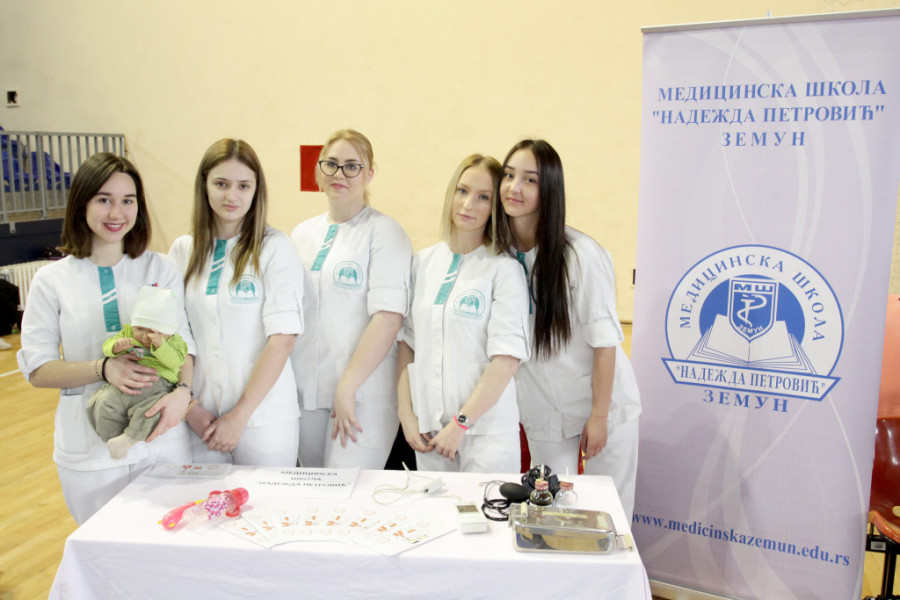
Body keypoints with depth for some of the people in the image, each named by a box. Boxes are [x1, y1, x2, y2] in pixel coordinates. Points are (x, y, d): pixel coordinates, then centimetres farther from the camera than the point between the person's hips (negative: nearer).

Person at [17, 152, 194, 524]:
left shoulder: (161, 269, 1)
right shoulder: (52, 280, 0)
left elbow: (183, 342, -1)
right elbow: (37, 369, -1)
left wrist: (182, 389, -22)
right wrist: (103, 368, -18)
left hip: (161, 439, 0)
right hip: (90, 450, 0)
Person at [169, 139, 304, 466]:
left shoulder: (275, 248, -6)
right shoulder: (182, 250, 7)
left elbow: (282, 339, -12)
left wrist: (240, 415, -12)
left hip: (264, 419, -3)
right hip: (201, 419, 3)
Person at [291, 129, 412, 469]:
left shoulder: (384, 232, -6)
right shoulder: (302, 234, 13)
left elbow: (388, 318, -16)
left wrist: (346, 389, -17)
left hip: (362, 395, -5)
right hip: (304, 390, 6)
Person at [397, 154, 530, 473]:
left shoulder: (505, 270, -6)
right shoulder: (423, 262, 8)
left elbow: (507, 360, -12)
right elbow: (407, 343, 8)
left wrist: (461, 423, -12)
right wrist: (406, 413, 2)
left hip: (486, 430, -4)